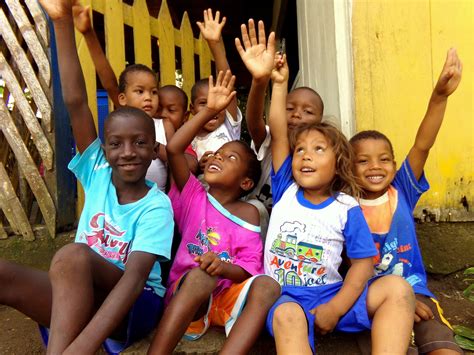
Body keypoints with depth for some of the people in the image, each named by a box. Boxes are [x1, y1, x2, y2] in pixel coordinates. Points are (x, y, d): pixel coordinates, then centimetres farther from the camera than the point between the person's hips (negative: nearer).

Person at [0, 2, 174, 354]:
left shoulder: (156, 207, -14)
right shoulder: (97, 174, -2)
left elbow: (134, 278, -26)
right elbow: (76, 103, -10)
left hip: (135, 307, -4)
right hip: (73, 299, 4)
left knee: (74, 254, -32)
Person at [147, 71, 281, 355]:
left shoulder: (248, 213, 5)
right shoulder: (193, 196, 7)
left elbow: (249, 268, -2)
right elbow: (173, 149, -9)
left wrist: (224, 268, -24)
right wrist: (209, 110, -12)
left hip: (226, 296, 1)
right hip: (186, 294, -1)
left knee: (267, 285, -28)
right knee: (200, 274, -34)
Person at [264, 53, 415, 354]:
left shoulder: (347, 209, 1)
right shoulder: (285, 190, 4)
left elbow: (363, 263, -2)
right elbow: (278, 133, -3)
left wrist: (335, 309, -13)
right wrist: (279, 83, -6)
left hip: (331, 295, 1)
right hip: (284, 297, -1)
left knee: (398, 288, -18)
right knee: (287, 316, -36)